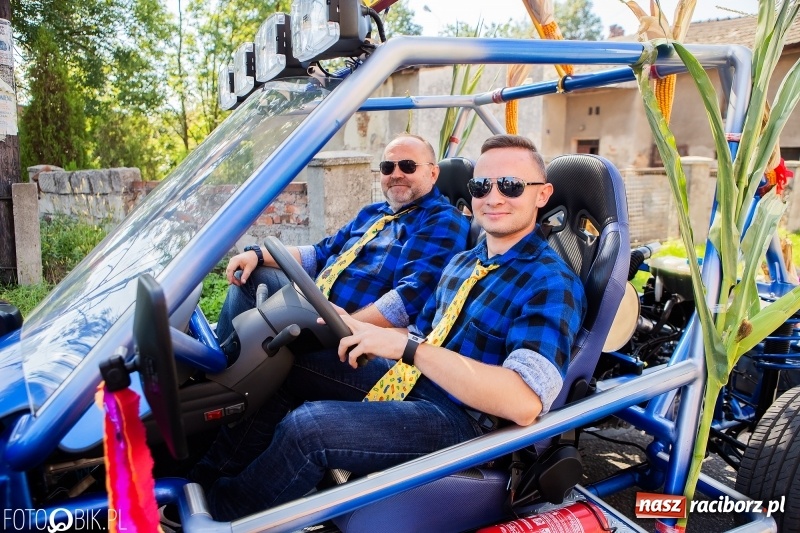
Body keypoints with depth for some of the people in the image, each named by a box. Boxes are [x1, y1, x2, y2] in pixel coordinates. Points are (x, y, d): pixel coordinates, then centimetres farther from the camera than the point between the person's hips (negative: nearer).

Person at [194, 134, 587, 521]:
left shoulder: (550, 283, -17)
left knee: (308, 426, -24)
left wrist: (407, 347, -32)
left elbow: (525, 403, -30)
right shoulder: (463, 262, 11)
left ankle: (218, 509, 5)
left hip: (461, 419, -9)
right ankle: (211, 474, 21)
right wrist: (361, 329, -1)